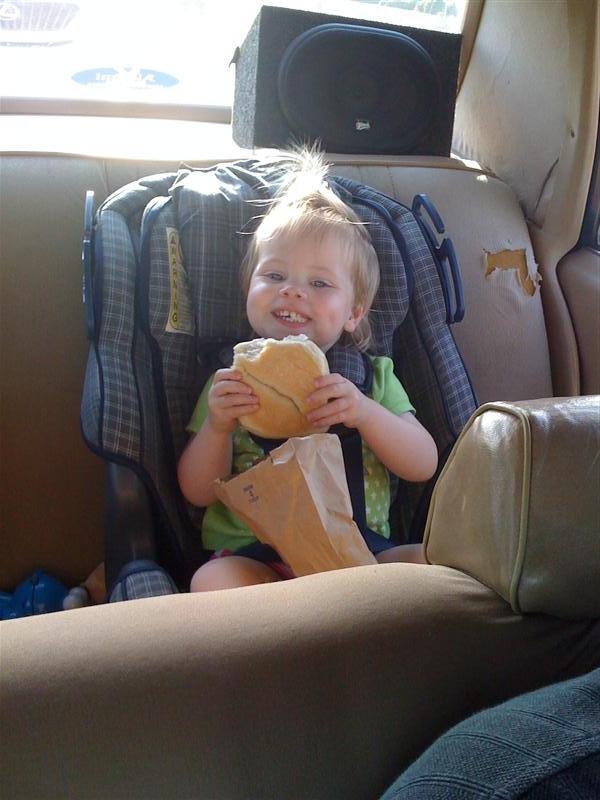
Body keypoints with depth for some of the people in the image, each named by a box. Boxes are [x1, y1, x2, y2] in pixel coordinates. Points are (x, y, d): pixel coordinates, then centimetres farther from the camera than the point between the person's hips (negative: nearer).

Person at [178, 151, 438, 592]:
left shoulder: (372, 377, 13)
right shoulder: (234, 378, 11)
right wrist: (216, 428, -14)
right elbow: (198, 492, 7)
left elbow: (424, 466, 1)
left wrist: (366, 412, -17)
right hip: (252, 554, -1)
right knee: (212, 582, -32)